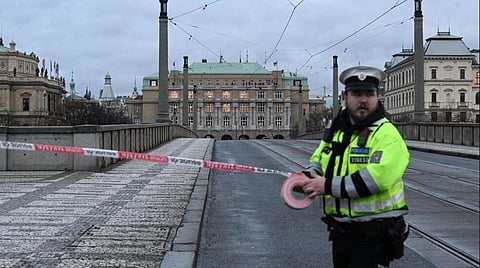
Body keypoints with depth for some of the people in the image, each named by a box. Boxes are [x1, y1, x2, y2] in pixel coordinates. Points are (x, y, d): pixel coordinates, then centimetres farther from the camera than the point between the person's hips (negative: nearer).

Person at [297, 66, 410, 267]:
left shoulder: (387, 134, -13)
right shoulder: (336, 131, 12)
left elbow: (377, 177, -26)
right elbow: (318, 161, 23)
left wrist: (328, 186, -22)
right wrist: (307, 177, -2)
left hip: (374, 234, -7)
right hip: (341, 232, 7)